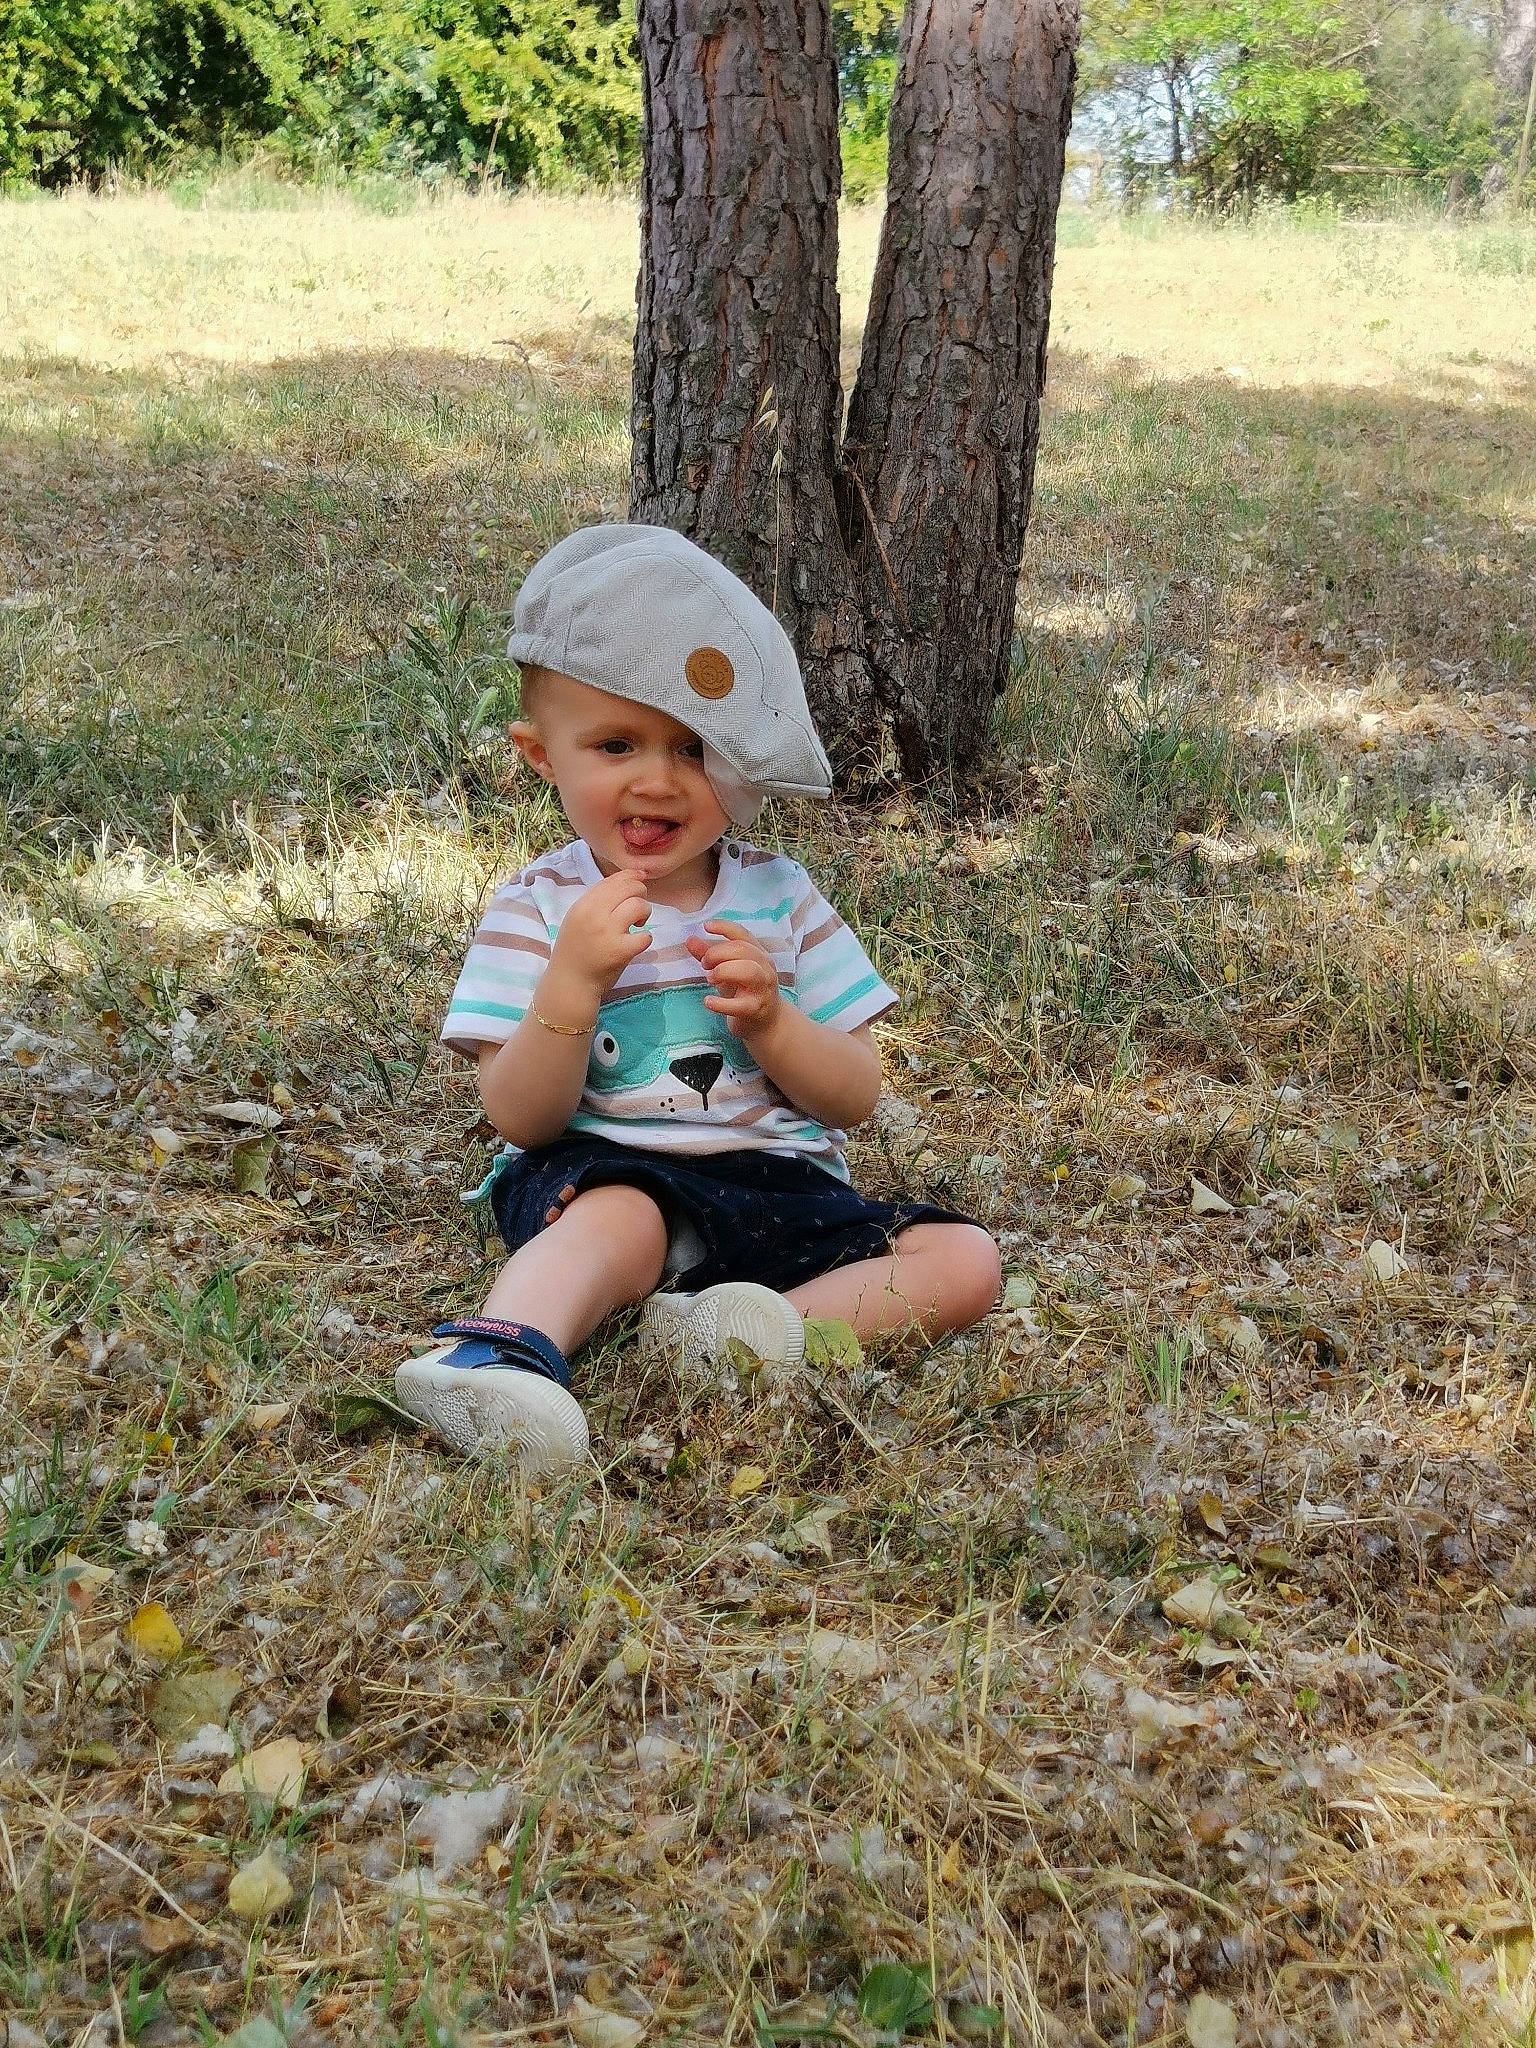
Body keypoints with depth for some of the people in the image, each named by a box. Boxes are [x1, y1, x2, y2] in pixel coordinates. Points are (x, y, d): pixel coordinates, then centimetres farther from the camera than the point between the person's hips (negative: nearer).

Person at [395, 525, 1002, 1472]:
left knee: (964, 1262, -16)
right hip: (609, 1174, -3)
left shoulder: (780, 896, 7)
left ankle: (768, 1324, -32)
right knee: (619, 1219, -38)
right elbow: (522, 1118, -8)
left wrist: (768, 1018, -15)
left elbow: (856, 1097, 5)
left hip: (781, 1187, 4)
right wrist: (573, 979, -22)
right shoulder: (537, 909, 0)